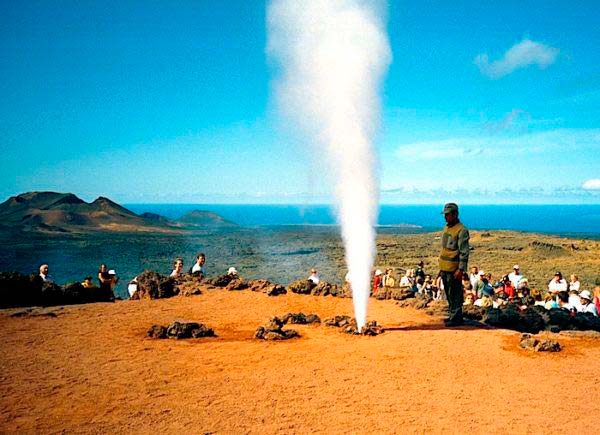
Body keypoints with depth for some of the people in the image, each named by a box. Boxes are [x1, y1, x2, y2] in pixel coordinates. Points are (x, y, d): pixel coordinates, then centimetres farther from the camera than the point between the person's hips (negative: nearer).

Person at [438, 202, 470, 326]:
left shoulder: (461, 230, -13)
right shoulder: (446, 228, 14)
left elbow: (464, 252, -16)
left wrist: (461, 269, -21)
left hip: (454, 269, -9)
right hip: (444, 268, 9)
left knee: (455, 295, -3)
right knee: (449, 294, 16)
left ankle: (456, 318, 4)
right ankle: (453, 316, 26)